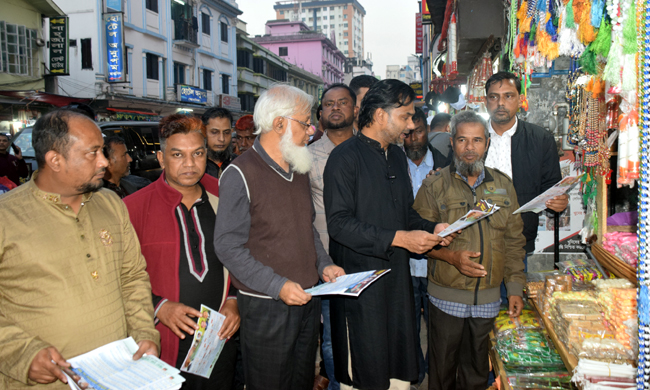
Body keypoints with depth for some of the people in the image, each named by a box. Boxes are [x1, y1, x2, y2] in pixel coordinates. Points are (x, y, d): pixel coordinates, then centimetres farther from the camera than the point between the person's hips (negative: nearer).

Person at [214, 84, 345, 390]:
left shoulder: (298, 169, 10)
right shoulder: (240, 174, -15)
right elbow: (228, 246, -18)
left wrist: (323, 264, 4)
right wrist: (278, 285, -23)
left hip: (307, 299, 7)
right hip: (266, 306, -7)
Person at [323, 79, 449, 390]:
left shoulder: (397, 156, 15)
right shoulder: (345, 157, -12)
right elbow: (339, 222, -20)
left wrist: (431, 228, 2)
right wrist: (398, 238, -22)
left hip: (397, 274, 7)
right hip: (358, 277, -7)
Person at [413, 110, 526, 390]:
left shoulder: (503, 185, 7)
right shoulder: (435, 185, -3)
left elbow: (514, 241, 10)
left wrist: (515, 288, 6)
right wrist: (452, 257, -19)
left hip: (488, 298, 3)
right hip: (446, 296, -3)